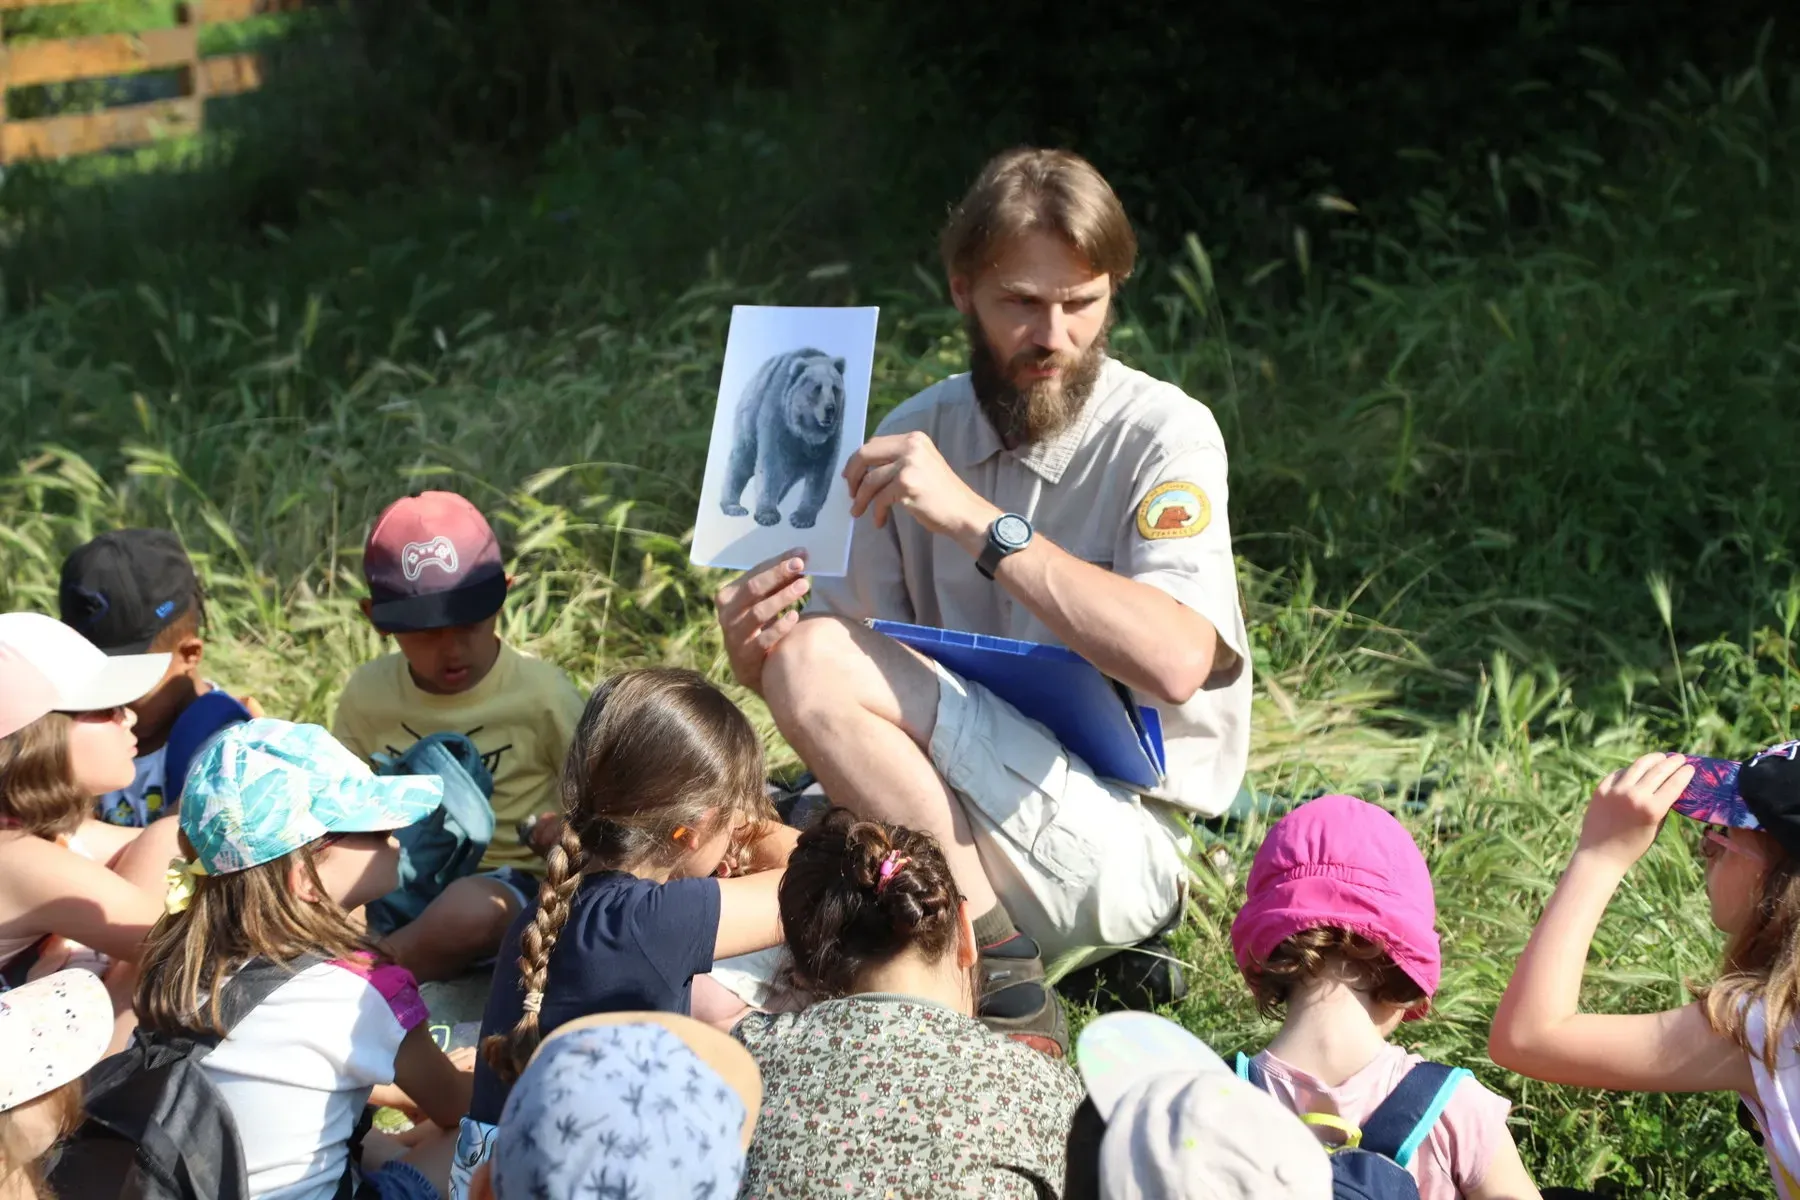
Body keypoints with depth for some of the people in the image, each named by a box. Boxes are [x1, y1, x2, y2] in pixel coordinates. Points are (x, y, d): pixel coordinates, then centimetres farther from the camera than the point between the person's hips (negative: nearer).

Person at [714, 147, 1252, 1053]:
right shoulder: (918, 435, 7)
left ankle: (998, 981, -15)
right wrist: (757, 651, -16)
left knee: (818, 664, -23)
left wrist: (974, 518, -27)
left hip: (1115, 836, -5)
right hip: (955, 821, 5)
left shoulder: (1163, 435, -9)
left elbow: (1177, 662, -26)